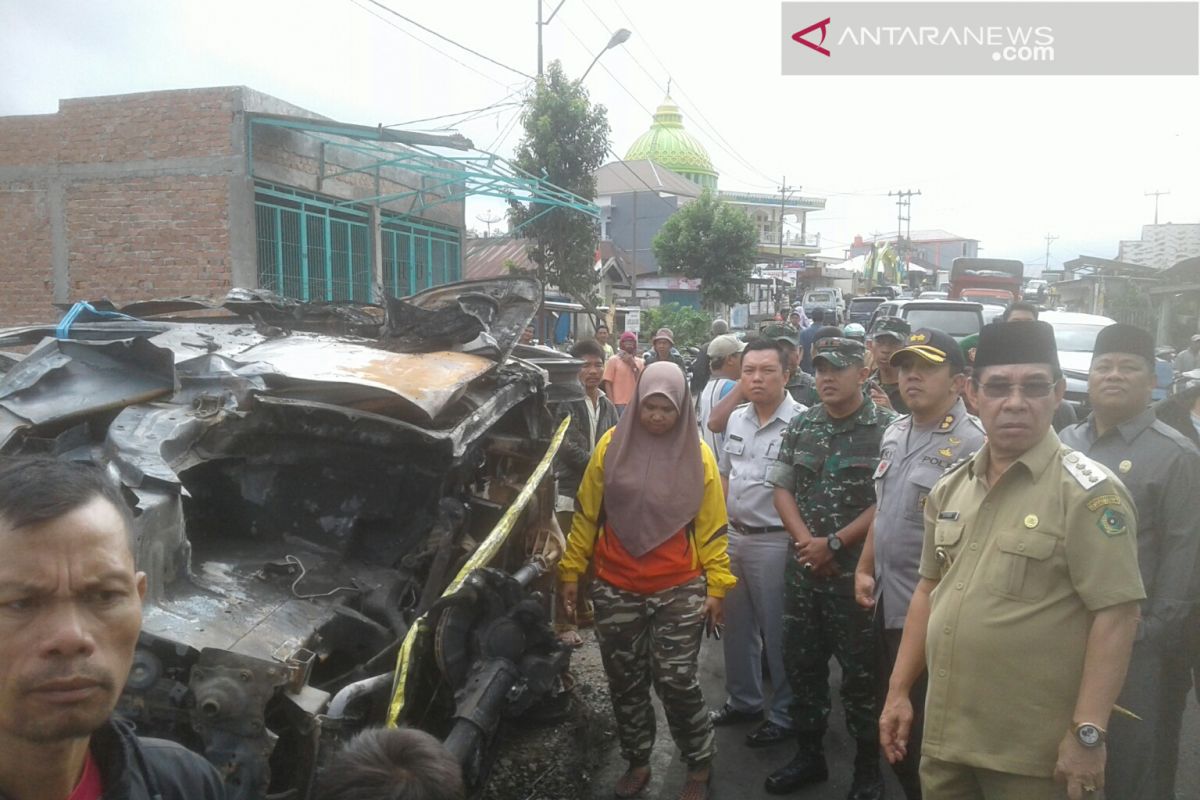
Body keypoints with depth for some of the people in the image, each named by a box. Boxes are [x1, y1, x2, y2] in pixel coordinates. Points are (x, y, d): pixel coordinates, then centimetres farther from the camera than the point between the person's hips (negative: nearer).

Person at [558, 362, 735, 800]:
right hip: (615, 589, 2)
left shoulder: (698, 456, -2)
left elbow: (712, 527, 1)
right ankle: (637, 763, 32)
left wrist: (717, 586, -3)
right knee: (625, 682, 12)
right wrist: (571, 570, 2)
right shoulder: (611, 445, -2)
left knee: (676, 681, -1)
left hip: (679, 591, -1)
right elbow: (586, 513, 3)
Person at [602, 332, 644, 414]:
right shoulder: (613, 360, -2)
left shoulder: (639, 362, 11)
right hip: (619, 404, -5)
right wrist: (612, 404, -12)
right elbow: (607, 383, -5)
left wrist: (633, 365, -8)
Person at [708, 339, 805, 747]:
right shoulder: (737, 419, 7)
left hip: (774, 541, -7)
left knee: (778, 632, 6)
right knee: (736, 624, 19)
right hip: (732, 536, 7)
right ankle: (742, 699, 37)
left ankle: (784, 716, 23)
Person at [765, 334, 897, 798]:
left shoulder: (885, 428, -8)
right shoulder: (801, 425, 7)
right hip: (804, 567, 5)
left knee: (860, 673, 5)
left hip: (857, 569, -5)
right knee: (801, 665, 13)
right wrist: (805, 540, -7)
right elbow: (782, 488, 7)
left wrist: (834, 544, -13)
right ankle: (809, 756, 31)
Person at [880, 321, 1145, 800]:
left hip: (1031, 750, -5)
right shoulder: (950, 488, 5)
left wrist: (1087, 732, -18)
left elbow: (1116, 615, -15)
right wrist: (898, 690, 10)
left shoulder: (1088, 492, -12)